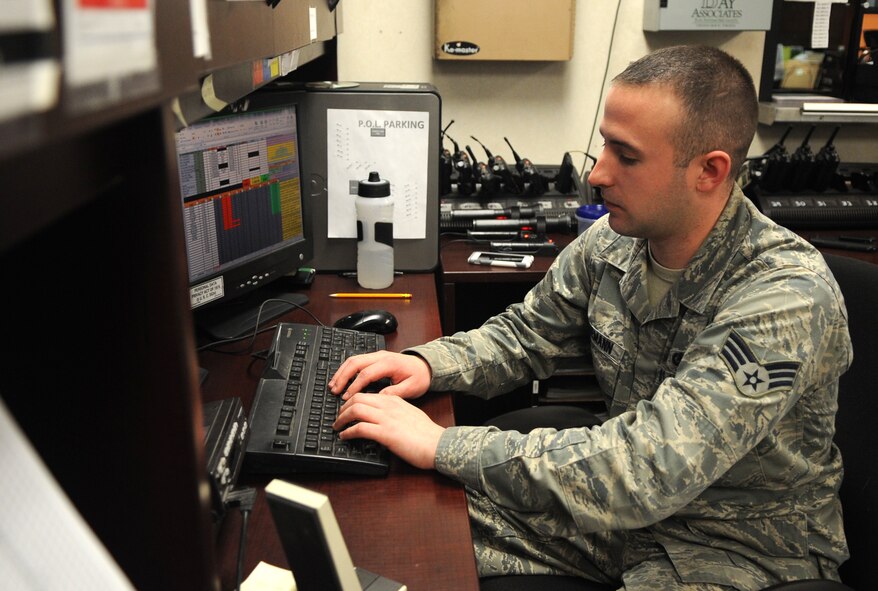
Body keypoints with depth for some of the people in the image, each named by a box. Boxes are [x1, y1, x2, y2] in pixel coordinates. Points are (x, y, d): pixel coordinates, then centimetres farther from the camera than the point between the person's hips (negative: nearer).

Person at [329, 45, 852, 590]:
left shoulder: (787, 299, -29)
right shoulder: (612, 241, -8)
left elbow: (645, 474, -37)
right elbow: (526, 334, 8)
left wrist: (441, 446, -34)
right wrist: (429, 363, -12)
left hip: (743, 545, -5)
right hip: (627, 504, 6)